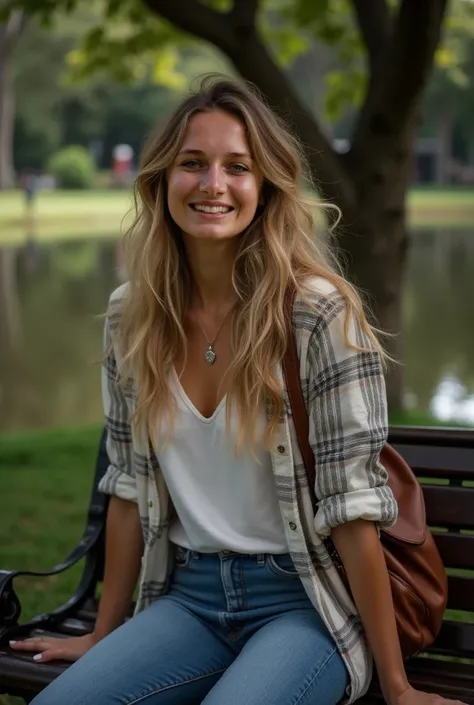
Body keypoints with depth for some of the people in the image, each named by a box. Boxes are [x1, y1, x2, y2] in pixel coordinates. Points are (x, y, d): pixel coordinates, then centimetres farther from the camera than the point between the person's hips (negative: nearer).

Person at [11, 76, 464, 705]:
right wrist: (105, 635, 13)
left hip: (300, 604, -4)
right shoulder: (131, 315, 1)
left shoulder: (320, 312, -14)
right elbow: (129, 485, 9)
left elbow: (352, 503, -14)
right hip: (188, 597, 4)